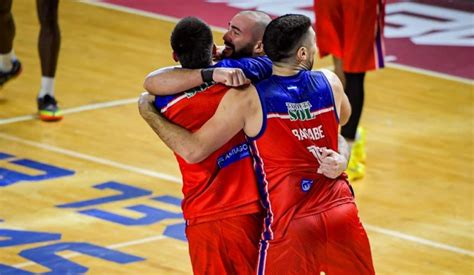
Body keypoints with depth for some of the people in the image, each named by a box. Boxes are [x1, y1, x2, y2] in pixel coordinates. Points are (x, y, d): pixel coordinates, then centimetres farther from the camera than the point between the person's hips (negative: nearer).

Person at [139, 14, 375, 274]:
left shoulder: (247, 98, -12)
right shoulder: (330, 83, 0)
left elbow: (193, 151, -12)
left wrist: (149, 111, 0)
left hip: (290, 224, -3)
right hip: (341, 212, 3)